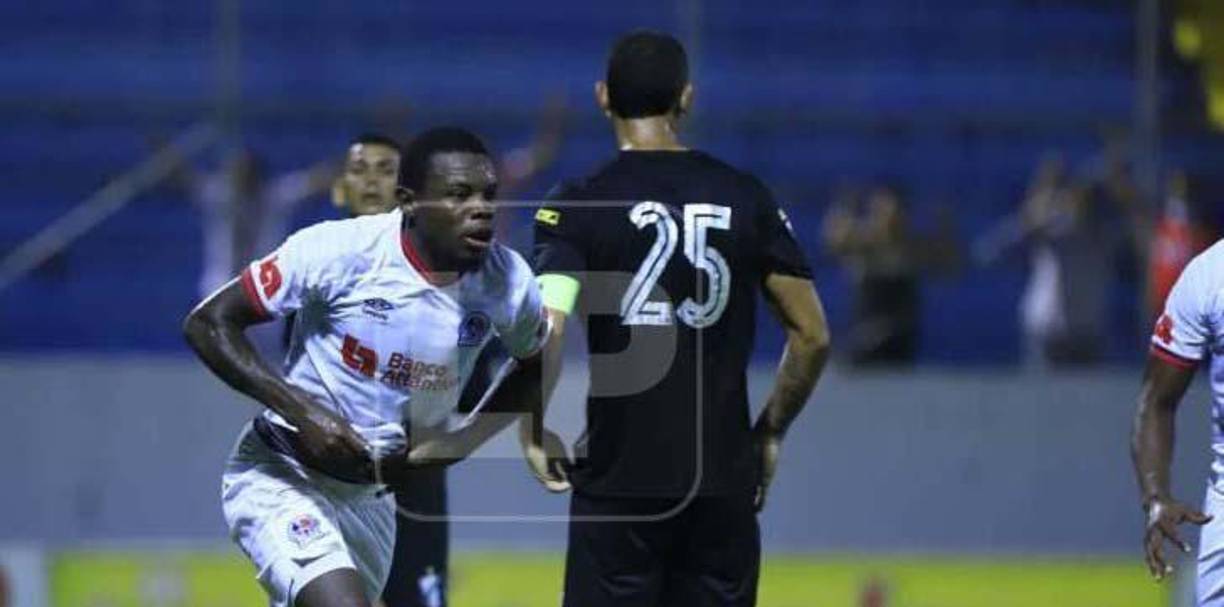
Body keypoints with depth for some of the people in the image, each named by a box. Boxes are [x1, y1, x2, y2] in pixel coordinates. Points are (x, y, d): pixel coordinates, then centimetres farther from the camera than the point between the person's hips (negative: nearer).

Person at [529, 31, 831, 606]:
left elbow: (546, 330, -19)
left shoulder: (580, 202, -5)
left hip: (620, 478, -3)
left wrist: (533, 428, -4)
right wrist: (770, 432, 17)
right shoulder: (745, 197, 5)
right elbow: (812, 336, 5)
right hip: (724, 480, 3)